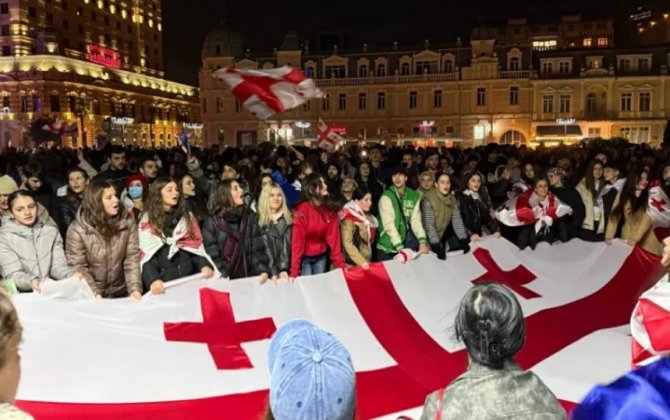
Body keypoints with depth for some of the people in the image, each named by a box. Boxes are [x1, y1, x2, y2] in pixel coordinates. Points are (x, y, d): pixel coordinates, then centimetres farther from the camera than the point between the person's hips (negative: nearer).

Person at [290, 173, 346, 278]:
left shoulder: (330, 209, -7)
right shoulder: (302, 210, -20)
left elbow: (333, 237, -7)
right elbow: (297, 241, -21)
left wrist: (340, 264, -12)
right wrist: (294, 272, -25)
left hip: (321, 256, 4)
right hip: (304, 258, -4)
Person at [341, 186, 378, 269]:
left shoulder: (368, 217, 11)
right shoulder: (349, 218, -13)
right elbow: (347, 244, -21)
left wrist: (366, 262, 11)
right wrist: (361, 262, -25)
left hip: (366, 264, 7)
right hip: (352, 264, -7)